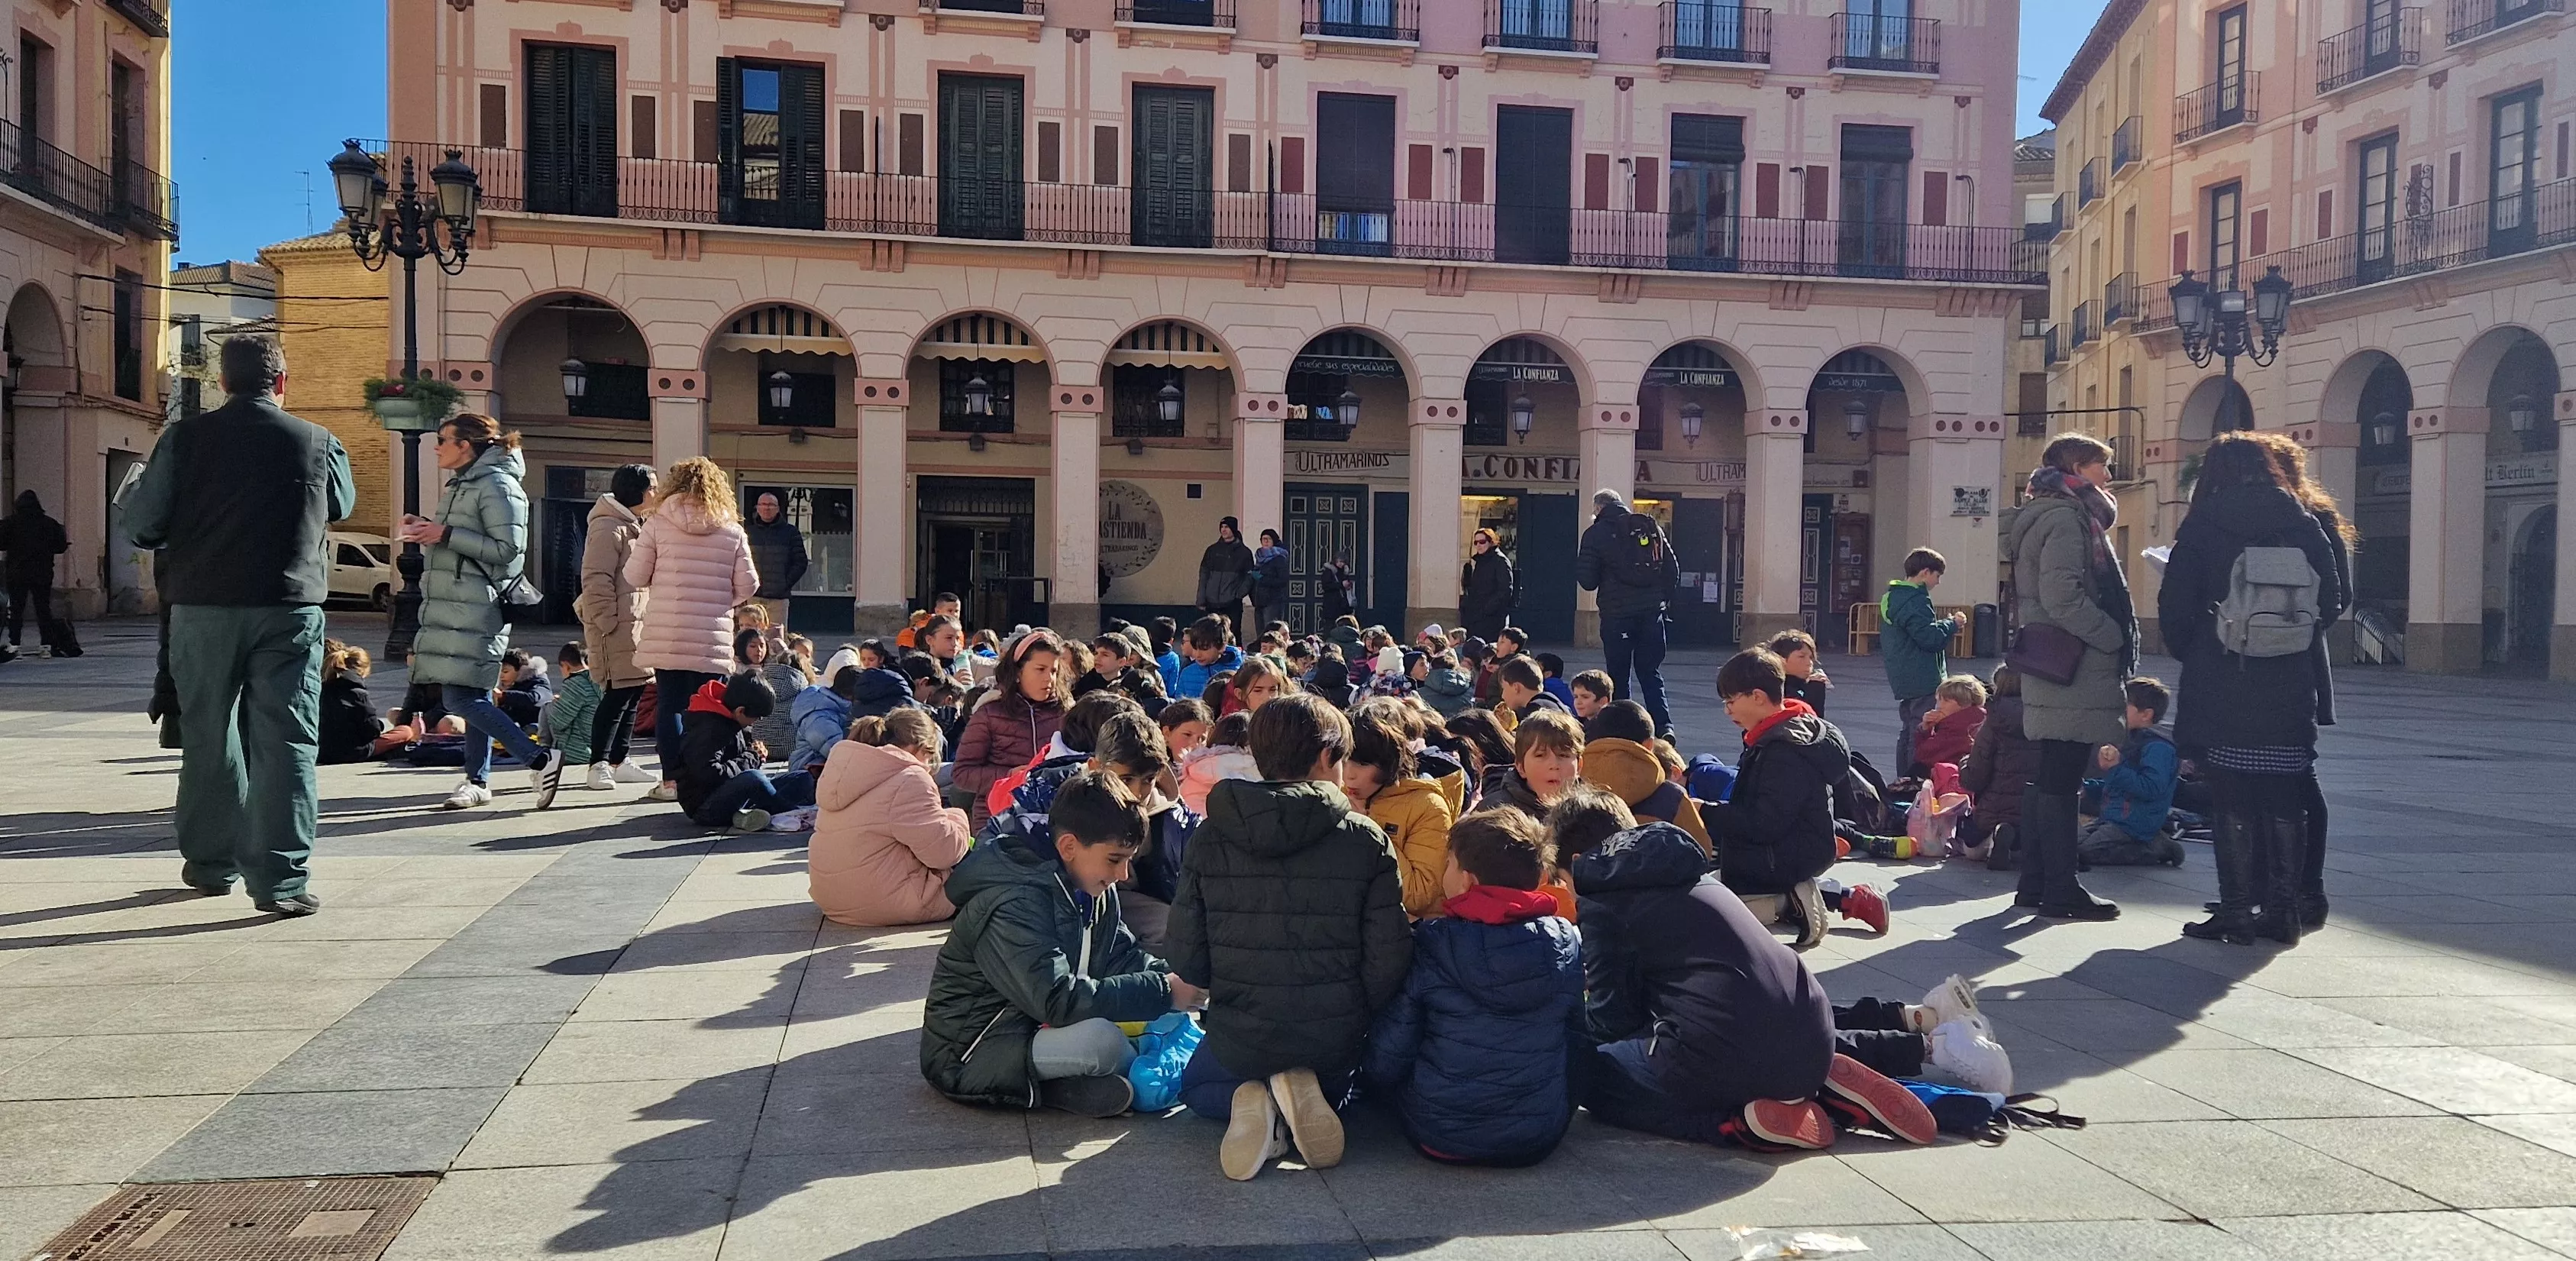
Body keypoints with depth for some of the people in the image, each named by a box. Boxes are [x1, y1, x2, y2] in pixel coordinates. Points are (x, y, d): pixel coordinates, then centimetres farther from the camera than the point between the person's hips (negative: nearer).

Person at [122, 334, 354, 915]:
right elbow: (341, 507, 17)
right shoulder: (319, 444, -2)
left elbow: (141, 527, 0)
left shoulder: (184, 440, -2)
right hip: (290, 610, -1)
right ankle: (281, 880, -5)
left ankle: (210, 862, 27)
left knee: (208, 739, 16)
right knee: (286, 741, -1)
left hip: (204, 609, 1)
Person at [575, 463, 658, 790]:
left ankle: (617, 762, 19)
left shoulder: (634, 526, 20)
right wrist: (606, 622, -20)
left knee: (634, 691, 11)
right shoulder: (608, 528, -13)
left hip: (636, 621, 10)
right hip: (616, 626, -10)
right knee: (618, 693, -10)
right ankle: (599, 765, -4)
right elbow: (596, 580, -18)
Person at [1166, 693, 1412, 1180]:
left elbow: (1187, 962, -6)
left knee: (1195, 1085, 34)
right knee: (1337, 1087, 37)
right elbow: (1388, 961, -12)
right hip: (1336, 1041, 0)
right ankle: (1311, 1097, 0)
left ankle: (1249, 1104, -1)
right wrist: (1357, 1020, 7)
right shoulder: (1366, 840, -11)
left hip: (1239, 1041, 0)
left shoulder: (1209, 839, -7)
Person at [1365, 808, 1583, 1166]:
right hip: (1541, 1139, 2)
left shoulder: (1429, 945, -13)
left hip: (1441, 1139, -2)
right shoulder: (1569, 943, -5)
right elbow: (1579, 1043, 5)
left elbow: (1386, 1062, -9)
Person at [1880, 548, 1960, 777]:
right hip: (1923, 680, -10)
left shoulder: (1891, 597, 15)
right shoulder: (1915, 601, -17)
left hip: (1903, 679, 10)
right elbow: (1931, 637, -23)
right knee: (1921, 734, -8)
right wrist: (1951, 624, -6)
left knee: (1908, 731, 17)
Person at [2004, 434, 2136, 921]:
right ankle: (2062, 891, -1)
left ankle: (2035, 883, 18)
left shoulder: (2062, 514, 20)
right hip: (2073, 675, -11)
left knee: (2048, 778, 13)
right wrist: (2117, 637, -14)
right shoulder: (2065, 517, -13)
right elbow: (2062, 596, -23)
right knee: (2062, 781, -6)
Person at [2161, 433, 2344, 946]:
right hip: (2291, 688, 3)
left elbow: (2174, 606, -6)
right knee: (2285, 800, 9)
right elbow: (2332, 600, 7)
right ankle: (2283, 911, 13)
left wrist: (2190, 655, 10)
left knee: (2233, 801, 1)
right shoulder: (2304, 524, 6)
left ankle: (2237, 912, 2)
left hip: (2221, 687, -3)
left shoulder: (2204, 525, -3)